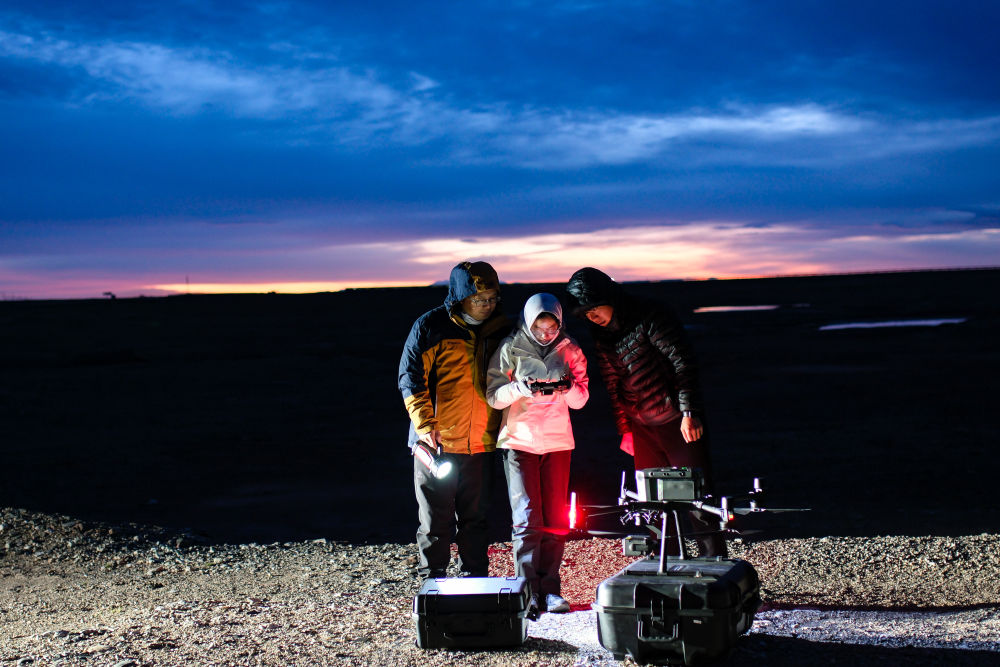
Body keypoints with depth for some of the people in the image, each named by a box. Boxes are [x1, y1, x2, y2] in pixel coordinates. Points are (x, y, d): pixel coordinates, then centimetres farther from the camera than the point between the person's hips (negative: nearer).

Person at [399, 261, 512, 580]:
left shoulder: (501, 329, 7)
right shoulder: (430, 326, -6)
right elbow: (410, 379, -6)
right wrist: (424, 426, -15)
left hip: (482, 443, 4)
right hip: (436, 442, -3)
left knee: (475, 517, 12)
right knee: (435, 520, 3)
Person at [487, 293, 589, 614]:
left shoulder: (569, 349, 3)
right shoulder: (510, 348, -5)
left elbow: (581, 400, 5)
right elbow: (493, 397, -6)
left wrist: (568, 387, -17)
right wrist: (521, 387, -23)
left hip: (557, 442, 3)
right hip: (519, 440, -3)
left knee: (556, 520, 3)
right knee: (527, 519, -9)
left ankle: (549, 589, 11)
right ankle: (529, 590, -5)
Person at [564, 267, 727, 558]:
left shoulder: (650, 316, -14)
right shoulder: (602, 336, 7)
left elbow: (682, 362, -15)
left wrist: (689, 412, -18)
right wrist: (624, 428, 12)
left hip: (679, 422, -6)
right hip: (642, 427, 7)